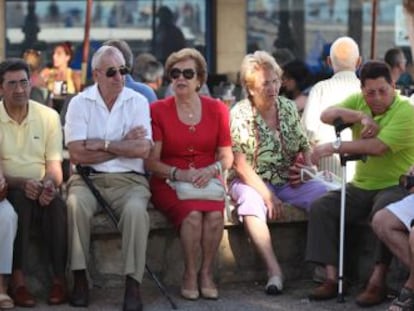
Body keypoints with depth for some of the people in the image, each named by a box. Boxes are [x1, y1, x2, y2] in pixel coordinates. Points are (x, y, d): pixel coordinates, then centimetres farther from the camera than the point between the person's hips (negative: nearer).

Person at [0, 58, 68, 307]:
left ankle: (59, 278, -27)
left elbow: (54, 163, 1)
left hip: (42, 188, 2)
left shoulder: (49, 116, 5)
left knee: (57, 203, -32)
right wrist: (21, 183, -26)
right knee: (21, 200, -36)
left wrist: (49, 184, -23)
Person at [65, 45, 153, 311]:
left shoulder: (138, 102, 5)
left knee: (136, 210, -32)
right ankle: (80, 278, -22)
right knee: (76, 204, -33)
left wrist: (102, 144, -9)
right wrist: (124, 144, -6)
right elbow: (77, 154, -9)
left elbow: (143, 149, -8)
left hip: (129, 180, 0)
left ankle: (133, 283, -27)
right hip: (89, 179, 0)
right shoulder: (80, 103, 3)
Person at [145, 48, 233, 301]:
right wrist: (179, 174, -18)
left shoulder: (217, 110, 8)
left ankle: (207, 272, -12)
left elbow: (227, 157, 9)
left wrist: (212, 170, -12)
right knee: (193, 214, -33)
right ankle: (190, 275, -15)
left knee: (214, 214, -31)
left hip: (207, 181, 2)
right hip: (169, 183, -2)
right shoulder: (158, 111, 1)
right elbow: (152, 161, -2)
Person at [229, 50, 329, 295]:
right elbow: (241, 165, -12)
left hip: (289, 181, 4)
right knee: (252, 202, -38)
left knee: (324, 194, -23)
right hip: (252, 182, -4)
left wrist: (305, 167, -6)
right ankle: (274, 270, -39)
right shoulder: (239, 114, -7)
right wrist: (268, 196, -19)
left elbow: (304, 147, 18)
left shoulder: (289, 108, 8)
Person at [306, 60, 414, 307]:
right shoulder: (358, 101, 5)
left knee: (385, 211, -37)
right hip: (362, 187, 6)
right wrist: (361, 116, -24)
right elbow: (326, 115, -10)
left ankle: (378, 281, -28)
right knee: (321, 207, -12)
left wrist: (334, 147, -24)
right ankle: (332, 278, -15)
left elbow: (378, 147, -27)